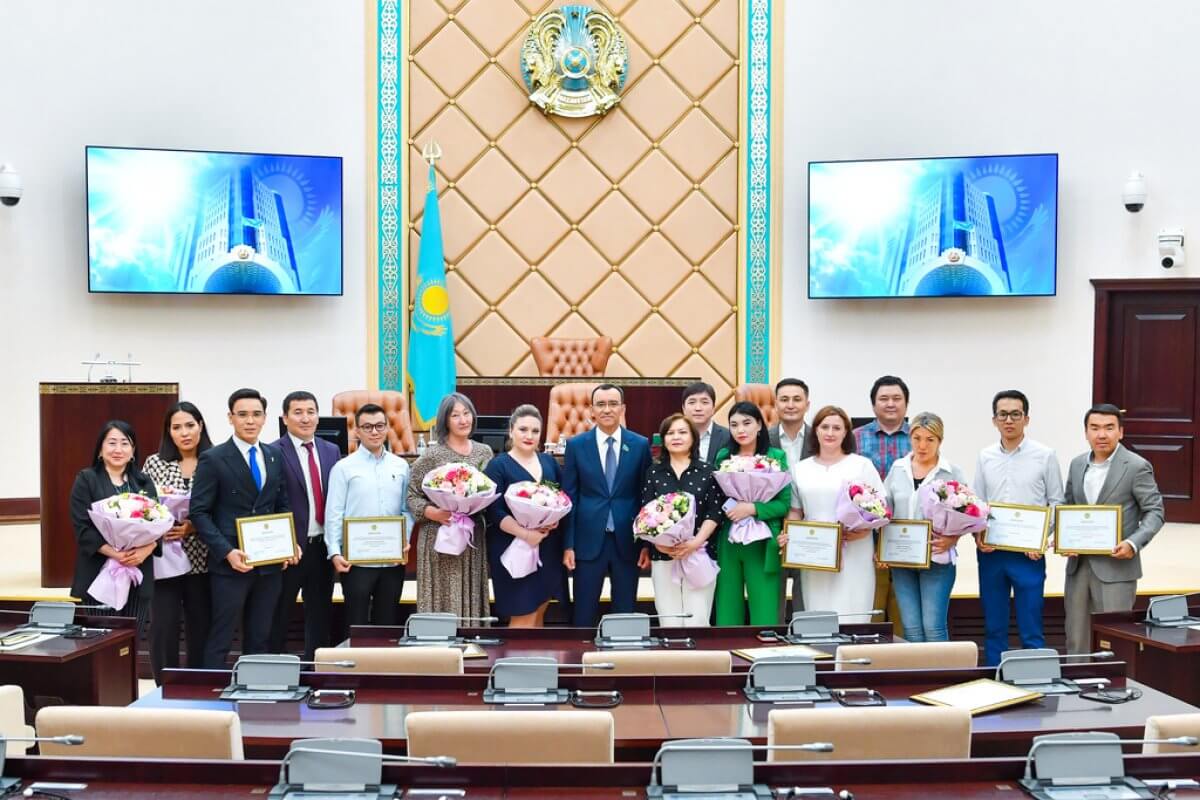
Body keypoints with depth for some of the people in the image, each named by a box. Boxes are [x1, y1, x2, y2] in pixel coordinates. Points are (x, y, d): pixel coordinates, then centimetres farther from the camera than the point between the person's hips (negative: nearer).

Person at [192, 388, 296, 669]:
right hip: (230, 564, -5)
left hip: (270, 563, 5)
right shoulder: (212, 459, -6)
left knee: (261, 639, 10)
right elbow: (199, 512, -9)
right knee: (220, 640, 0)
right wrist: (227, 552, -19)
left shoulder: (275, 456, 10)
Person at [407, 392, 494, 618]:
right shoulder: (432, 455, -5)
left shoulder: (484, 452, 8)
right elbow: (412, 496, -4)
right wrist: (435, 514, -19)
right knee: (444, 602, -3)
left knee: (472, 602, 6)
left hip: (474, 538, 4)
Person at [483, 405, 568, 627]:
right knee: (523, 616, -5)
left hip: (548, 548, 5)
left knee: (539, 612, 9)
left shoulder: (549, 462, 12)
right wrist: (525, 534, -23)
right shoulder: (498, 465, -4)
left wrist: (556, 519, -8)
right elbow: (494, 511, -12)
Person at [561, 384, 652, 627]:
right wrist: (568, 544, -3)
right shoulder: (576, 445, 1)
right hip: (589, 540, 0)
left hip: (627, 541, 1)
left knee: (625, 613, 8)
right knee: (584, 614, 4)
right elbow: (569, 498, 1)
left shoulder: (640, 445, 2)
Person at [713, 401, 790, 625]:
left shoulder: (776, 457, 0)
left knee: (764, 613, -3)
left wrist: (752, 509, -16)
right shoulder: (723, 457, 9)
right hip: (727, 544, 3)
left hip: (762, 545, -2)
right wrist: (726, 509, -8)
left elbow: (785, 503, -4)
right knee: (727, 610, 5)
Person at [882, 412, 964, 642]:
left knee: (933, 627, -7)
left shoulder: (952, 472, 0)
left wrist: (951, 540, -19)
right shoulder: (898, 468, 10)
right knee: (911, 627, 4)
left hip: (937, 558, -3)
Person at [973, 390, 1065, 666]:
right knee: (993, 628, 10)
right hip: (990, 552, 3)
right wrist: (978, 535, -6)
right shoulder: (985, 457, 7)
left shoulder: (1044, 456, 0)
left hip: (1028, 553, -3)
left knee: (1031, 630, 0)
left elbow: (1056, 502, 2)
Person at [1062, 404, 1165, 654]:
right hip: (1078, 564, 5)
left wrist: (1134, 543, -21)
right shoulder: (1077, 464, 10)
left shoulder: (1137, 467, -6)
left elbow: (1154, 511, -5)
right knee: (1076, 639, 10)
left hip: (1116, 565, -5)